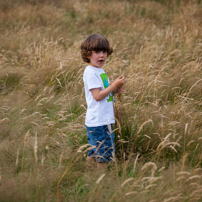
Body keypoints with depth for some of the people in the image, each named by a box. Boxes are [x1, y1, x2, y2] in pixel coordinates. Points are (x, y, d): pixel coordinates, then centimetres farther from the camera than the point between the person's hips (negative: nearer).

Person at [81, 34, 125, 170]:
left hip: (105, 119, 10)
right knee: (103, 154, -2)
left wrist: (116, 89, 3)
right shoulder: (91, 72, -15)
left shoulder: (100, 71, 15)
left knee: (94, 152, 17)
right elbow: (97, 96, -21)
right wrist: (115, 85, -19)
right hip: (98, 121, -10)